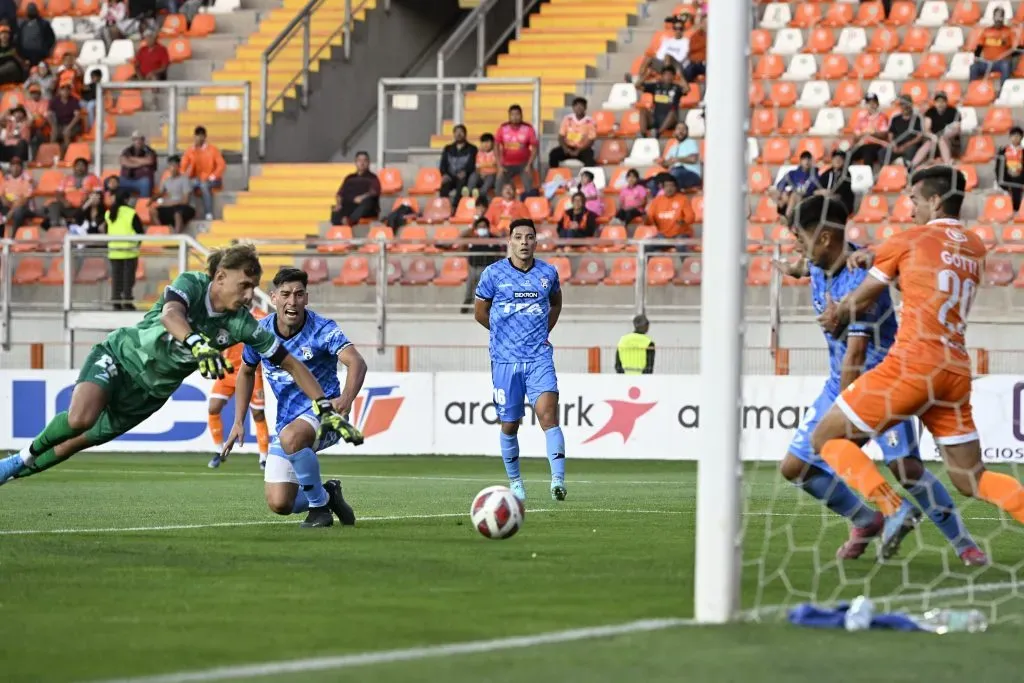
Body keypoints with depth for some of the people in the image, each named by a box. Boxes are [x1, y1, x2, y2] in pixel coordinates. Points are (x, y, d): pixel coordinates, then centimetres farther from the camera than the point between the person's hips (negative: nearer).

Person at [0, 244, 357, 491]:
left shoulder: (241, 325, -14)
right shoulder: (191, 284, -23)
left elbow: (290, 363, -9)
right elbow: (170, 313, -46)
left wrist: (324, 406, -18)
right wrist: (197, 343, -65)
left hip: (149, 392, 4)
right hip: (119, 355, -4)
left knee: (77, 442, 2)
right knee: (80, 418, -29)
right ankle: (30, 451, -1)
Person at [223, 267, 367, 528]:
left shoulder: (323, 330, -17)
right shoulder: (260, 332, -3)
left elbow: (356, 363, -34)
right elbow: (246, 372, 17)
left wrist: (345, 400, -54)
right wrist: (239, 423, 11)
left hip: (323, 412, -5)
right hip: (288, 422, 5)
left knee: (290, 436, -40)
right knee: (279, 504, -5)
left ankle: (320, 505, -17)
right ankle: (327, 493, 27)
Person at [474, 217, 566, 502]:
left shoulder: (548, 273, 5)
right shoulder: (494, 274, 0)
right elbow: (480, 312, 12)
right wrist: (505, 333, 11)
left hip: (539, 358, 0)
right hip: (505, 360, 0)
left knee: (548, 414, -17)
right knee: (509, 425, 6)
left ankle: (558, 479, -23)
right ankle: (514, 482, 24)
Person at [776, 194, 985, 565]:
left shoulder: (861, 281, -28)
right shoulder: (819, 264, -5)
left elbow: (855, 356, -28)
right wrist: (797, 268, 41)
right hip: (840, 381, 8)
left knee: (903, 466, -25)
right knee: (794, 467, 2)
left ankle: (963, 542, -9)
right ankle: (866, 521, 20)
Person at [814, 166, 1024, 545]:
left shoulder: (908, 241, 0)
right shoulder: (975, 248, 15)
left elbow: (860, 302, 11)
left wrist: (835, 318, 31)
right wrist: (878, 256, 16)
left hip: (913, 366, -6)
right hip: (956, 373, 6)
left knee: (826, 438, 4)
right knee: (971, 480, 11)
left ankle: (892, 510, -15)